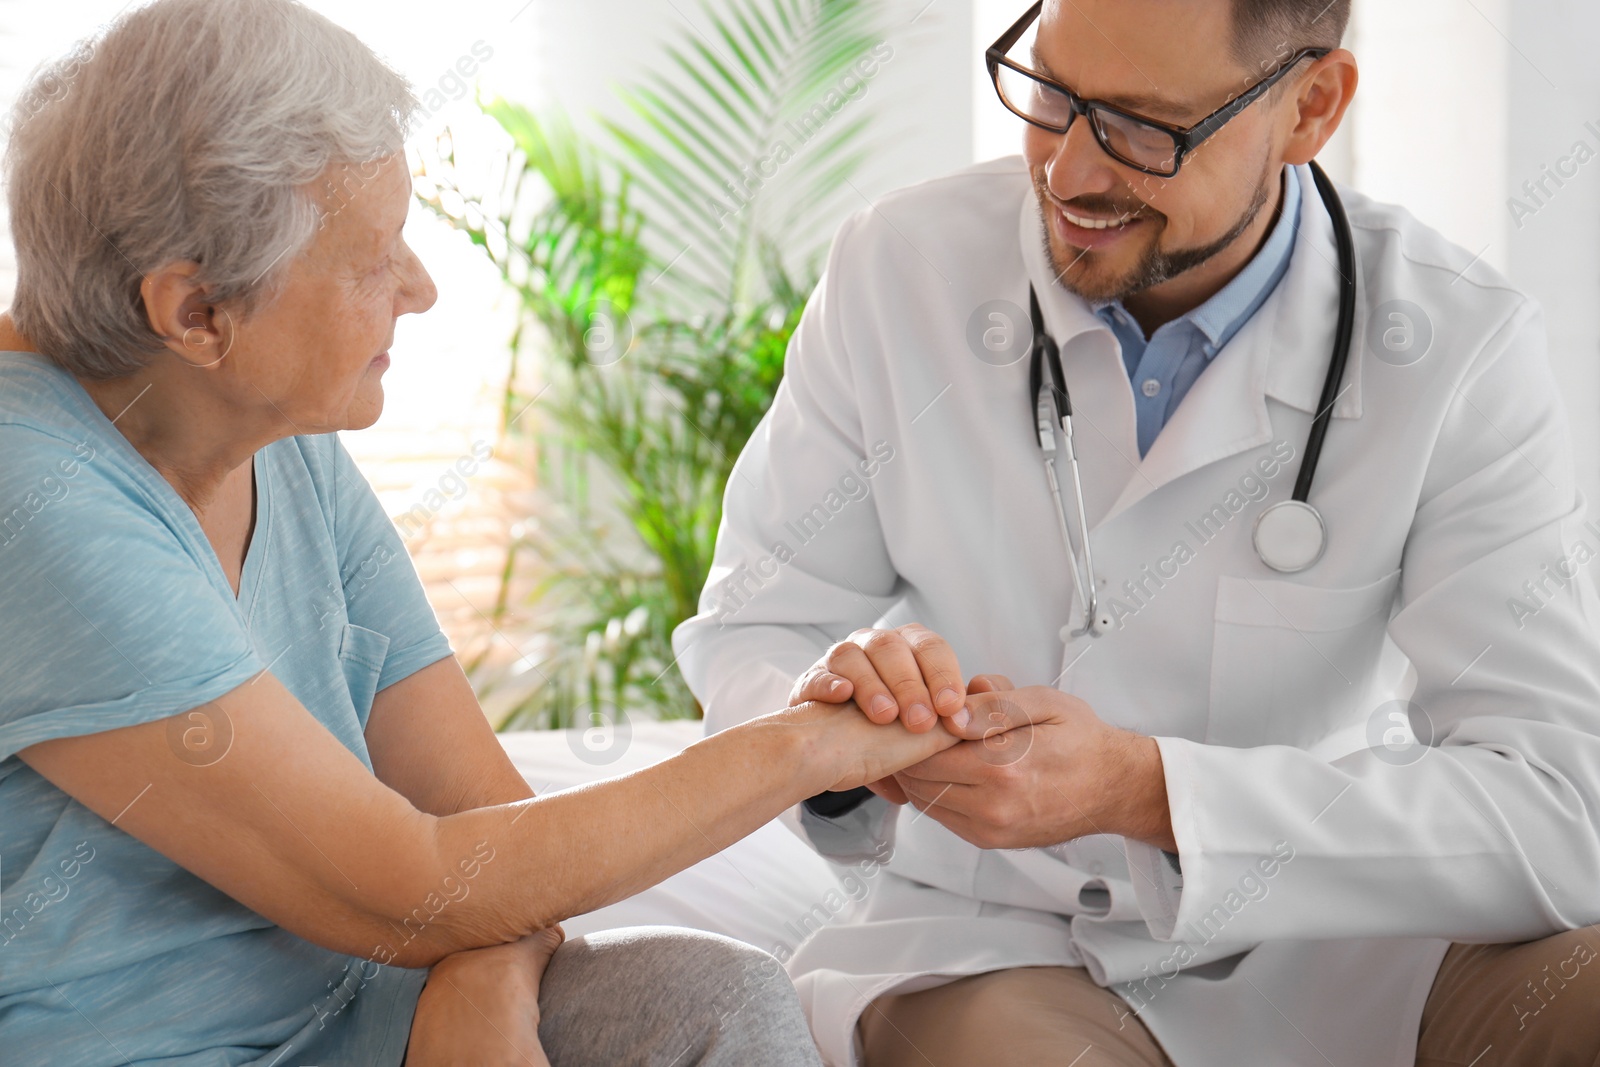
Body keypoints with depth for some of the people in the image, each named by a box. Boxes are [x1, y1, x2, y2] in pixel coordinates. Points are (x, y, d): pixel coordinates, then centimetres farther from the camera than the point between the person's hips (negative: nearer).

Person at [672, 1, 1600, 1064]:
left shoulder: (1461, 349, -12)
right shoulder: (900, 266, -7)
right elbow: (748, 630, -1)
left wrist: (1141, 787, -32)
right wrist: (835, 716, -26)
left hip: (1322, 941, 1)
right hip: (994, 932, 0)